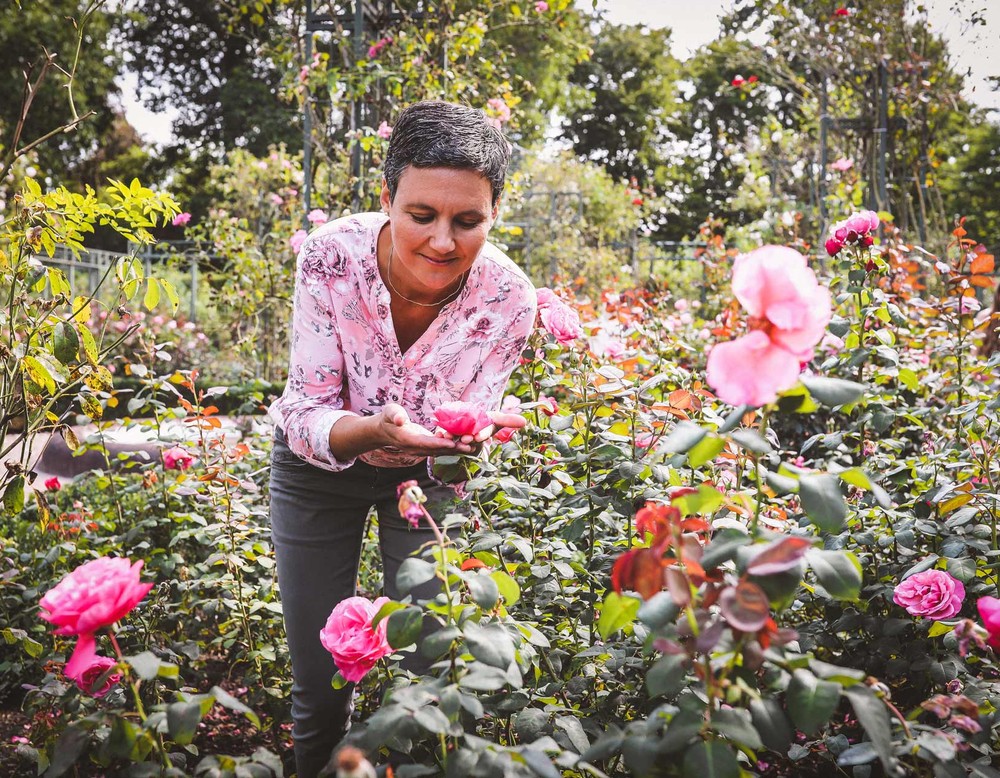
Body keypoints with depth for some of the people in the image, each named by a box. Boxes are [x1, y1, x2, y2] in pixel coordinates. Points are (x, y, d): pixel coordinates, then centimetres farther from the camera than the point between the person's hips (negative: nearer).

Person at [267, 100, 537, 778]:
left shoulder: (508, 298, -26)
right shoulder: (332, 255, -29)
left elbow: (468, 431, -16)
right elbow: (306, 412, -23)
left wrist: (463, 437, -41)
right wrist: (374, 429, -45)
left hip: (428, 473, 0)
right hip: (317, 467, 0)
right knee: (319, 687, 9)